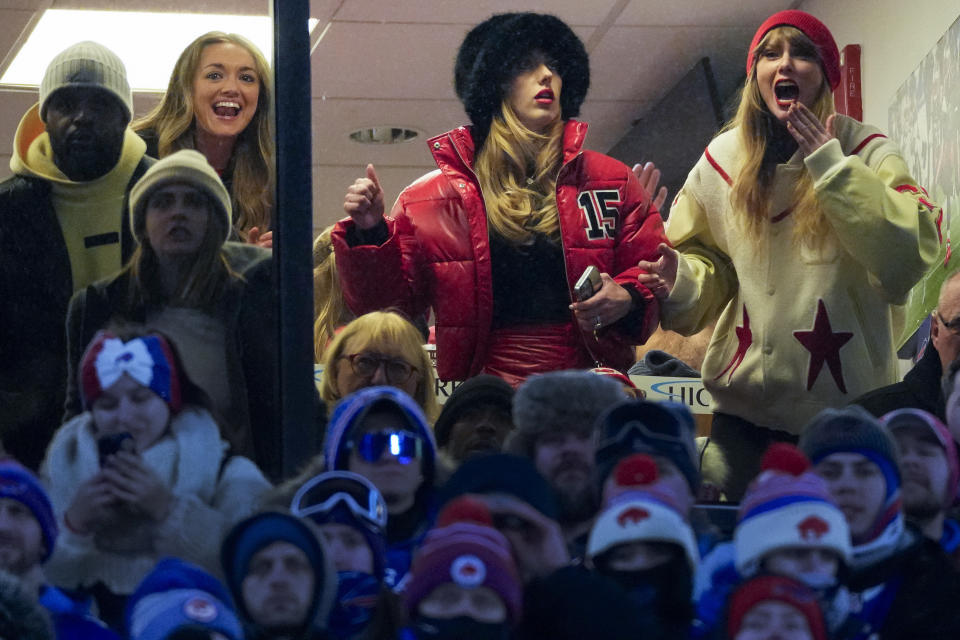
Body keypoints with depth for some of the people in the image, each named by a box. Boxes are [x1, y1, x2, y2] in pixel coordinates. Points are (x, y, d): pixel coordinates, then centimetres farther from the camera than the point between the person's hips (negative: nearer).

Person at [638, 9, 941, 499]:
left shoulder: (866, 152, -4)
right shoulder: (722, 159, 5)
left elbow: (910, 257, -18)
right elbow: (710, 272, 10)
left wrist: (833, 166, -19)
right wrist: (681, 282, -13)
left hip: (847, 405, -2)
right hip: (747, 410, 2)